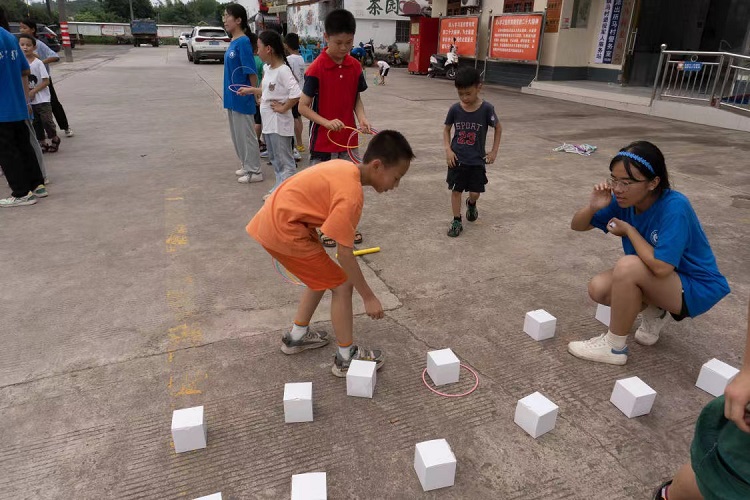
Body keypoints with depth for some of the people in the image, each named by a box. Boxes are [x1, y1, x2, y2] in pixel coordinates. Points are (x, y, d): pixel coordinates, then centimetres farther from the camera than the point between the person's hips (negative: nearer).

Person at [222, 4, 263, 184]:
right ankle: (247, 166, 28)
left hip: (242, 98, -9)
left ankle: (255, 171, 10)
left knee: (246, 135, -1)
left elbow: (251, 72, -18)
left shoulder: (243, 42, -16)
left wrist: (255, 94, -13)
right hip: (232, 97, 9)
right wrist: (229, 94, 16)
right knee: (237, 134, 16)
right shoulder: (233, 42, 10)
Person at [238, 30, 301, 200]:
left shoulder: (283, 71, -19)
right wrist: (251, 90, 18)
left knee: (284, 162, 0)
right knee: (274, 159, 18)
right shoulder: (268, 69, 9)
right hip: (269, 122, 10)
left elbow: (296, 94, -29)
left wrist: (283, 108, -19)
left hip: (279, 124, -10)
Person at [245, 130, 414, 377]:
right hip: (284, 230, -9)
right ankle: (346, 357, 13)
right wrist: (369, 297, -12)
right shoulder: (351, 194, -23)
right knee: (342, 285, 0)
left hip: (274, 217, 9)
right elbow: (345, 254, -21)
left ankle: (297, 336, 37)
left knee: (322, 277, 23)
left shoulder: (345, 166, 3)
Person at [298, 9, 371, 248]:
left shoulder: (355, 66, 1)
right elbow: (303, 106, -13)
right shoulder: (316, 69, -14)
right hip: (322, 139, -4)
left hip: (348, 138, 5)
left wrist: (362, 118, -9)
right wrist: (326, 122, -26)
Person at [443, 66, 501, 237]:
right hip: (457, 159, 1)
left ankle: (471, 204, 39)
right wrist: (448, 149, -8)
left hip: (477, 160, -1)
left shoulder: (486, 109, -13)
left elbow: (498, 128, 2)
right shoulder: (455, 109, -8)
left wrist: (494, 151, -2)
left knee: (475, 192, 3)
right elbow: (446, 129, 6)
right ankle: (457, 221, 19)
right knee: (456, 190, 5)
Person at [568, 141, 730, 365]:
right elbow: (577, 226, -4)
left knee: (628, 266, -32)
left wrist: (628, 230, -22)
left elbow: (661, 267, -35)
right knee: (598, 288, -16)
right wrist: (593, 206, -26)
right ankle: (655, 313, 11)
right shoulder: (625, 200, -11)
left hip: (697, 289, -7)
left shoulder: (674, 208, -29)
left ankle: (614, 347, -13)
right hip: (657, 281, 7)